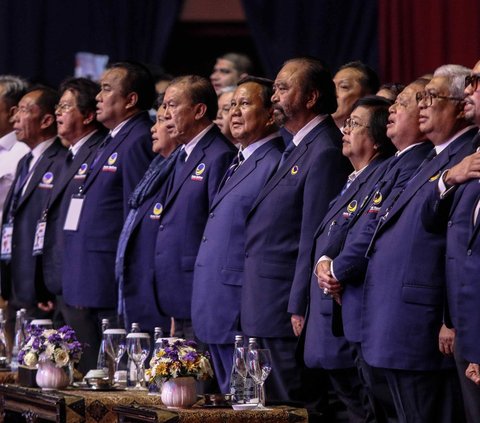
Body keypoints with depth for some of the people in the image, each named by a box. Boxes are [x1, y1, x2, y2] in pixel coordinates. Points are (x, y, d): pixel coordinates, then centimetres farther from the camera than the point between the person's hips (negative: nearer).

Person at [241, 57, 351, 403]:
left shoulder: (324, 153, -15)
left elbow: (314, 239, -18)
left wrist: (299, 309, -19)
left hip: (287, 310, -10)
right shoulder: (298, 148, 17)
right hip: (263, 310, 10)